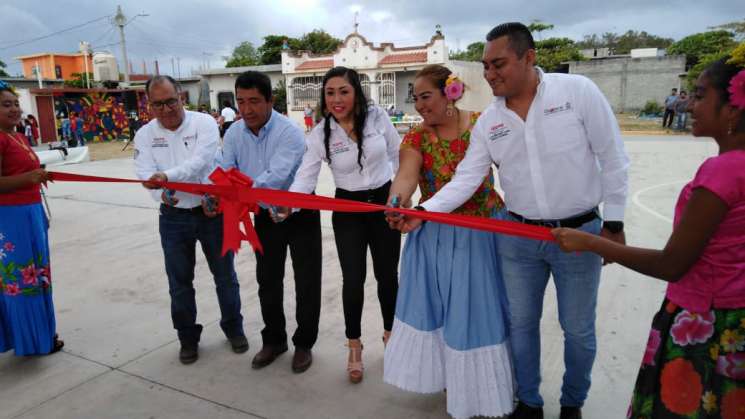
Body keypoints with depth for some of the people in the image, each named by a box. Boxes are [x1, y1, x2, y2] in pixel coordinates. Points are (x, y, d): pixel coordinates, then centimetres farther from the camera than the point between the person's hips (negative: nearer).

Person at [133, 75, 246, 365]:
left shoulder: (204, 123, -9)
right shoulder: (145, 135, 1)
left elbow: (199, 162, -23)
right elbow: (146, 174, -10)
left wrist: (166, 176, -39)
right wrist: (163, 194, -31)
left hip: (212, 211, -2)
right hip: (174, 217, 2)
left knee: (225, 275, 11)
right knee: (179, 282, 12)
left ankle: (233, 328, 32)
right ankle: (188, 337, 31)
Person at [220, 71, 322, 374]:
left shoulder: (289, 132, -24)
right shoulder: (234, 133, -6)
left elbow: (275, 176, -36)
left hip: (300, 214, -5)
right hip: (265, 215, 5)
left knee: (306, 282, 5)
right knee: (268, 281, 15)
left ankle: (304, 344, 24)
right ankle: (274, 340, 34)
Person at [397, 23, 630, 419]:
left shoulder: (578, 90, -11)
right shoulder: (488, 121, -2)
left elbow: (612, 159, -7)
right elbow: (466, 179, -4)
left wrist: (613, 223, -6)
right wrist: (422, 212, -18)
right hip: (518, 237, 3)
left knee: (578, 329, 12)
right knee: (521, 323, 14)